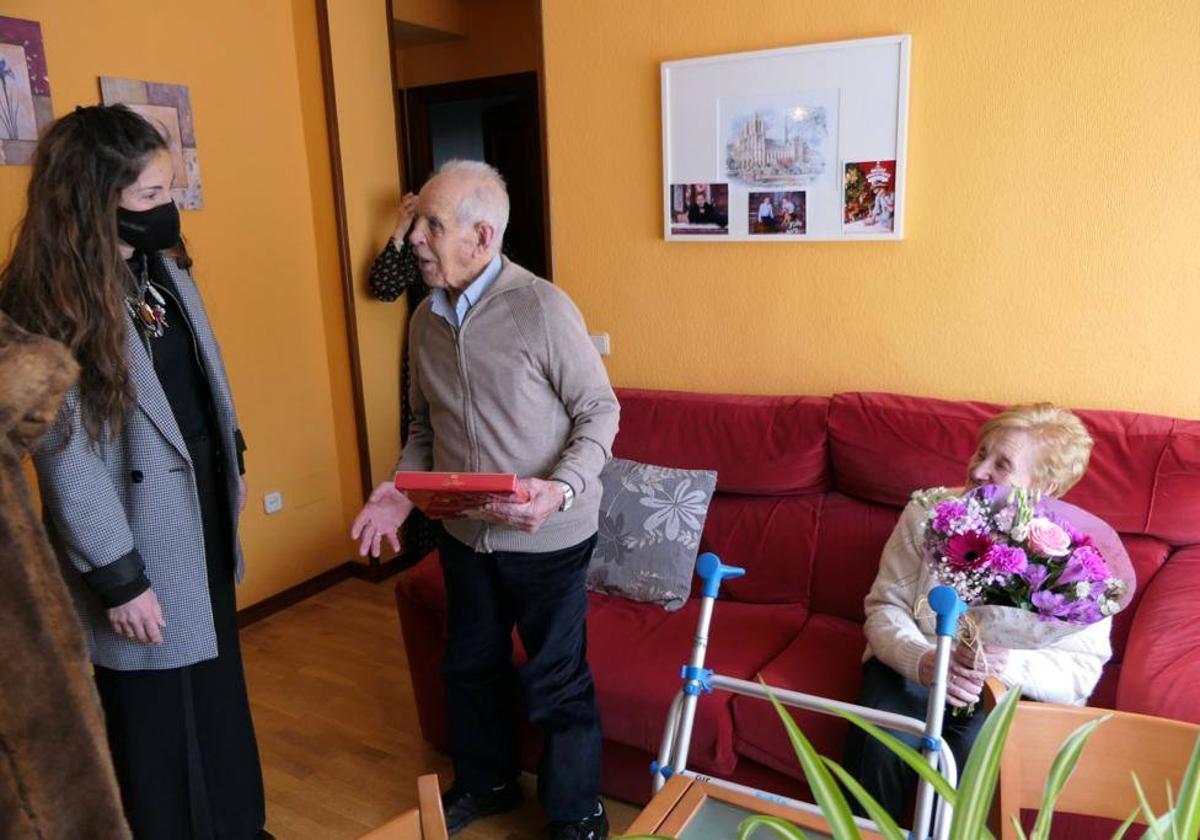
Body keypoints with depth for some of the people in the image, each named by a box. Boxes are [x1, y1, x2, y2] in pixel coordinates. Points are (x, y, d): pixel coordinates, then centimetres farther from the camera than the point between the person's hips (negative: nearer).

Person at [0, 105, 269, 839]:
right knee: (158, 718, 11)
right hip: (145, 537, -7)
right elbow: (66, 456, -19)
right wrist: (117, 578, -17)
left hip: (206, 512, 8)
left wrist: (232, 465, 17)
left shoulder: (165, 265, 4)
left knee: (219, 690, 22)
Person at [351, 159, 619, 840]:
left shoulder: (542, 307, -19)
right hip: (466, 534, 6)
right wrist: (404, 488, -5)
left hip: (548, 538, -6)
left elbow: (599, 410, -13)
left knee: (556, 682, 8)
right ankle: (487, 783, 47)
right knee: (472, 666, 22)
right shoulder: (426, 319, 2)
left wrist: (562, 489, -27)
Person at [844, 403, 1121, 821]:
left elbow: (1080, 674, -10)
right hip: (913, 663, 1)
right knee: (878, 747, -26)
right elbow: (885, 606, -5)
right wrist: (925, 661, -27)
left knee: (969, 759, -29)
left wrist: (1010, 664, -32)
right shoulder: (929, 512, -6)